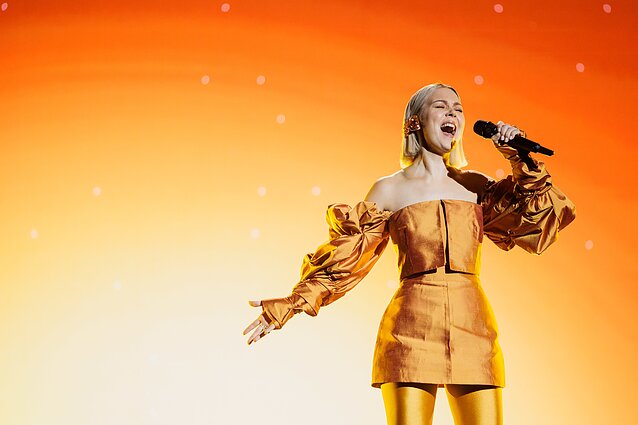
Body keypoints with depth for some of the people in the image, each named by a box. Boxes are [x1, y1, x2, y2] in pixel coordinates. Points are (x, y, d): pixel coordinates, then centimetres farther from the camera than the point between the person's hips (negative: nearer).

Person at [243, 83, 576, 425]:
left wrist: (521, 159, 6)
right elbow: (345, 256, 6)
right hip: (411, 331, -2)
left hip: (472, 330, 3)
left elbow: (541, 219, 14)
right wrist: (291, 304, 0)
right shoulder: (389, 190, 7)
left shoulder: (475, 186, 14)